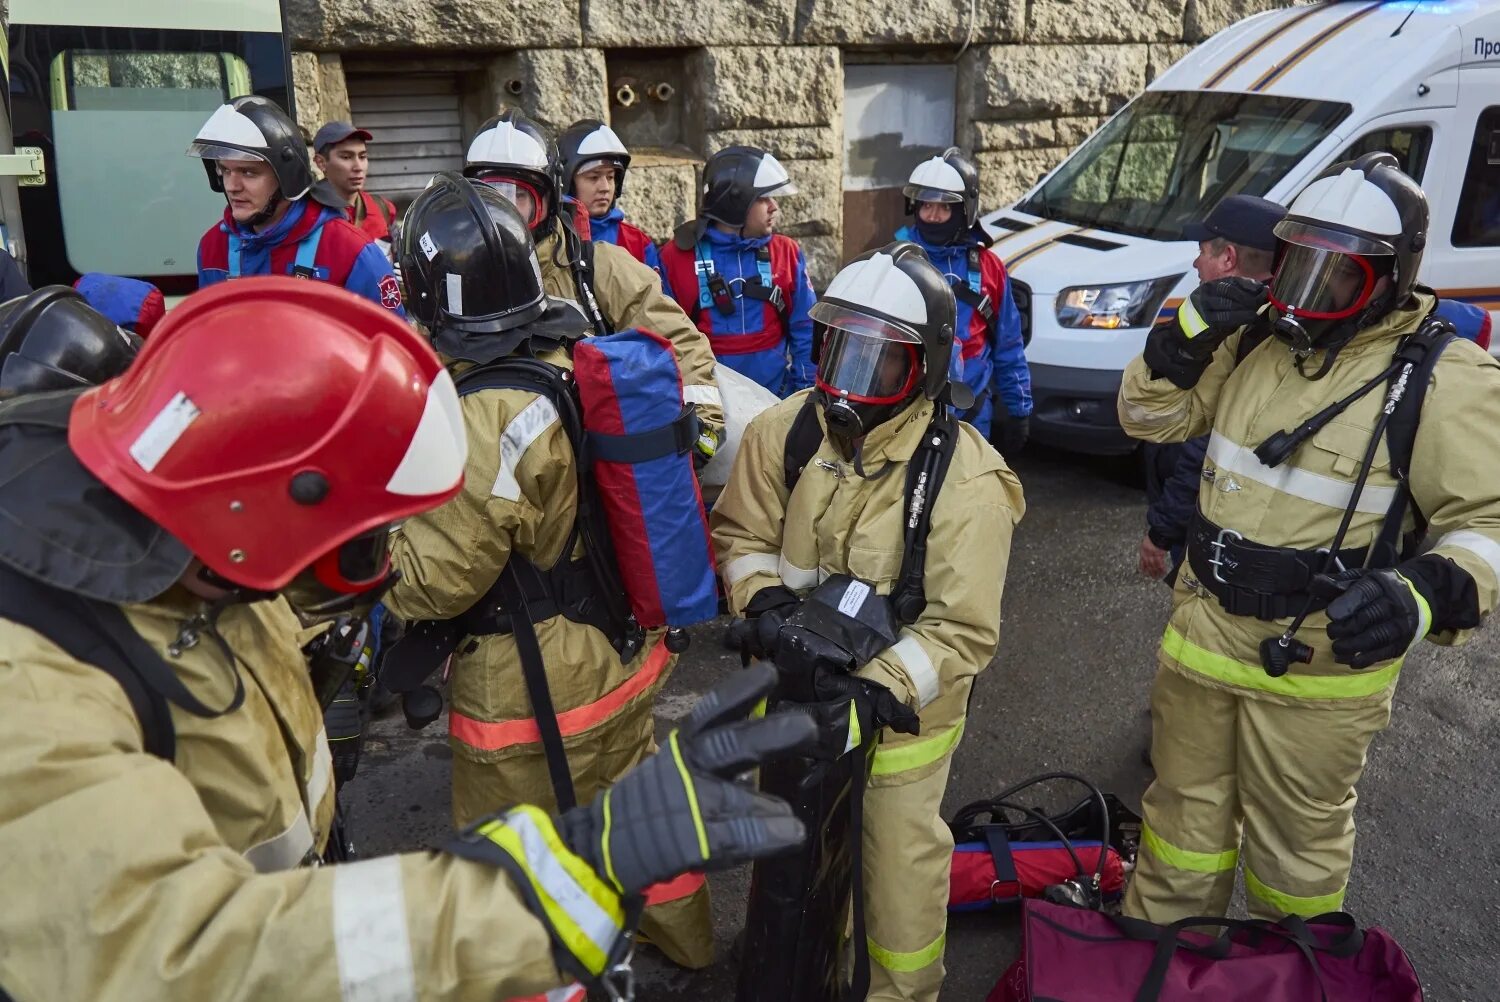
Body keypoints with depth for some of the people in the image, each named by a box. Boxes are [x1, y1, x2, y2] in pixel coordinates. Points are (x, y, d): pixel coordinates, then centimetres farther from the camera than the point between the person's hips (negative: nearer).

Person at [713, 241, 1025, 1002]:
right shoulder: (784, 431, -12)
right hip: (791, 690, 5)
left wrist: (880, 690, -34)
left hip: (894, 707, -5)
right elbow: (741, 532, -1)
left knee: (899, 863, 16)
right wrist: (763, 599, -20)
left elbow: (961, 628, -23)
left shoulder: (965, 479, -25)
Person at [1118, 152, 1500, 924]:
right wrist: (1187, 335, -11)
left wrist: (1425, 597, -36)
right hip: (1203, 634, 6)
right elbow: (1151, 418, 7)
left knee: (1297, 845, 16)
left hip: (1319, 661, -5)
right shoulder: (1257, 338, 1)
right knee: (1185, 815, 22)